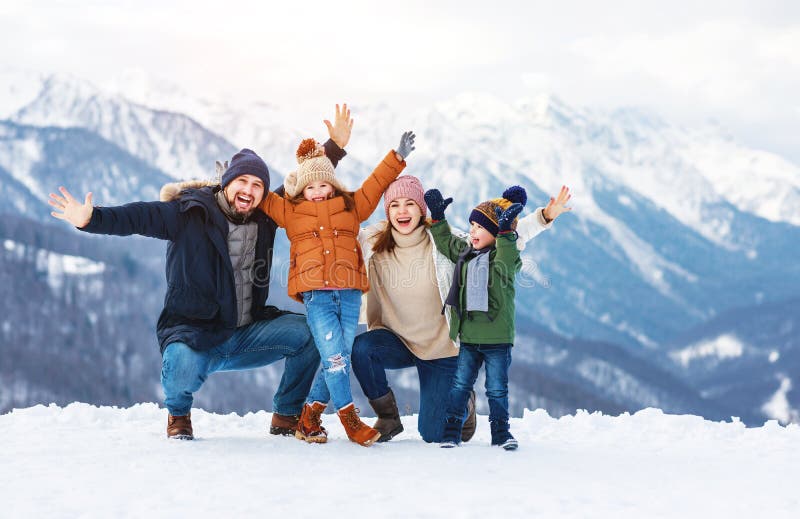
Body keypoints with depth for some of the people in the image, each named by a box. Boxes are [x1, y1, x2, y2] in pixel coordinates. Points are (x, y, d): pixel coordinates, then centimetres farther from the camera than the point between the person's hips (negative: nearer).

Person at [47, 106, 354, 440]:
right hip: (193, 333, -5)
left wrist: (335, 147, 13)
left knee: (307, 333, -15)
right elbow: (139, 217, -18)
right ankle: (178, 413, 1)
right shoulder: (190, 213, -8)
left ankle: (286, 418, 7)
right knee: (184, 366, -38)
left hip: (246, 335, 5)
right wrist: (91, 219, -33)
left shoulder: (265, 218, 5)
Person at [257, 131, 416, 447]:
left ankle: (309, 419, 13)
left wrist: (398, 157, 16)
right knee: (334, 357, -12)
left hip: (349, 293, 2)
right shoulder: (289, 211, 15)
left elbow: (376, 183, 21)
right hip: (316, 295, -2)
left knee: (340, 359, 1)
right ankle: (350, 421, -6)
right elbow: (261, 197, 23)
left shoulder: (352, 206, 18)